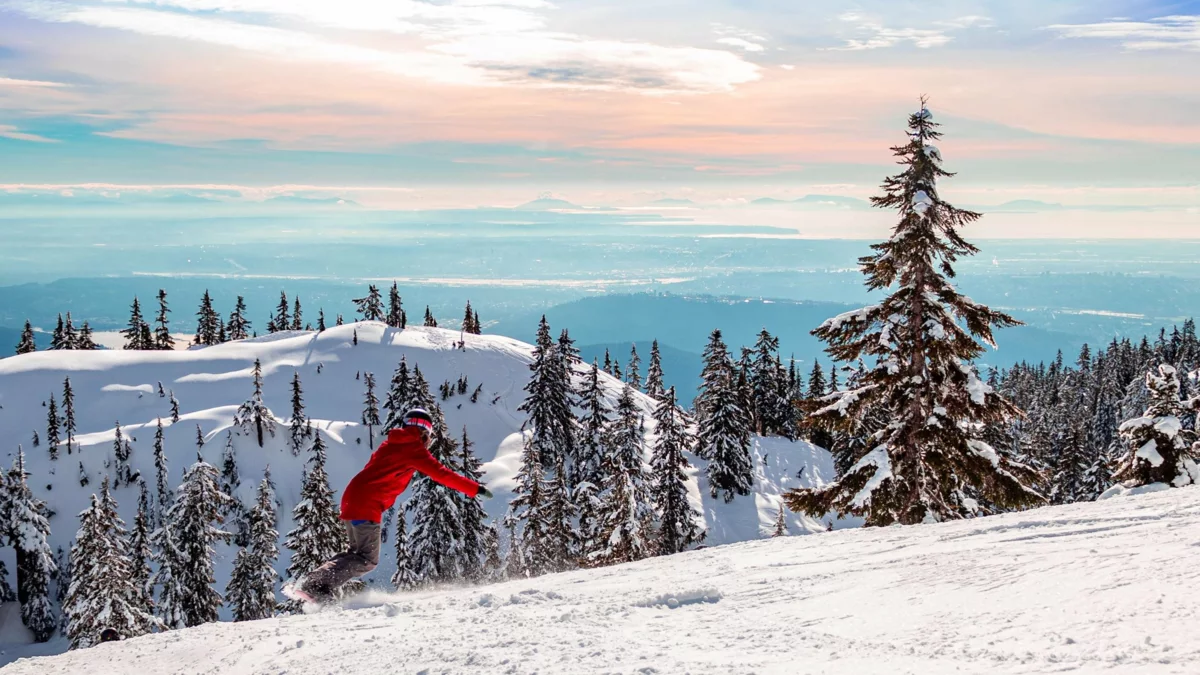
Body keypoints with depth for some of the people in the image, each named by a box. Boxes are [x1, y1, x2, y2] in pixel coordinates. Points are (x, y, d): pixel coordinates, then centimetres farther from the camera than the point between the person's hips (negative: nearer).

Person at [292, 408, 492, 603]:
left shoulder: (390, 444, 20)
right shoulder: (414, 449, -4)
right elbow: (441, 473, -8)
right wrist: (475, 489, -6)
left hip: (351, 499, 9)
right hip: (367, 506, -9)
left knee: (357, 552, 20)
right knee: (368, 560, -3)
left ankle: (313, 581, 10)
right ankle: (319, 587, -14)